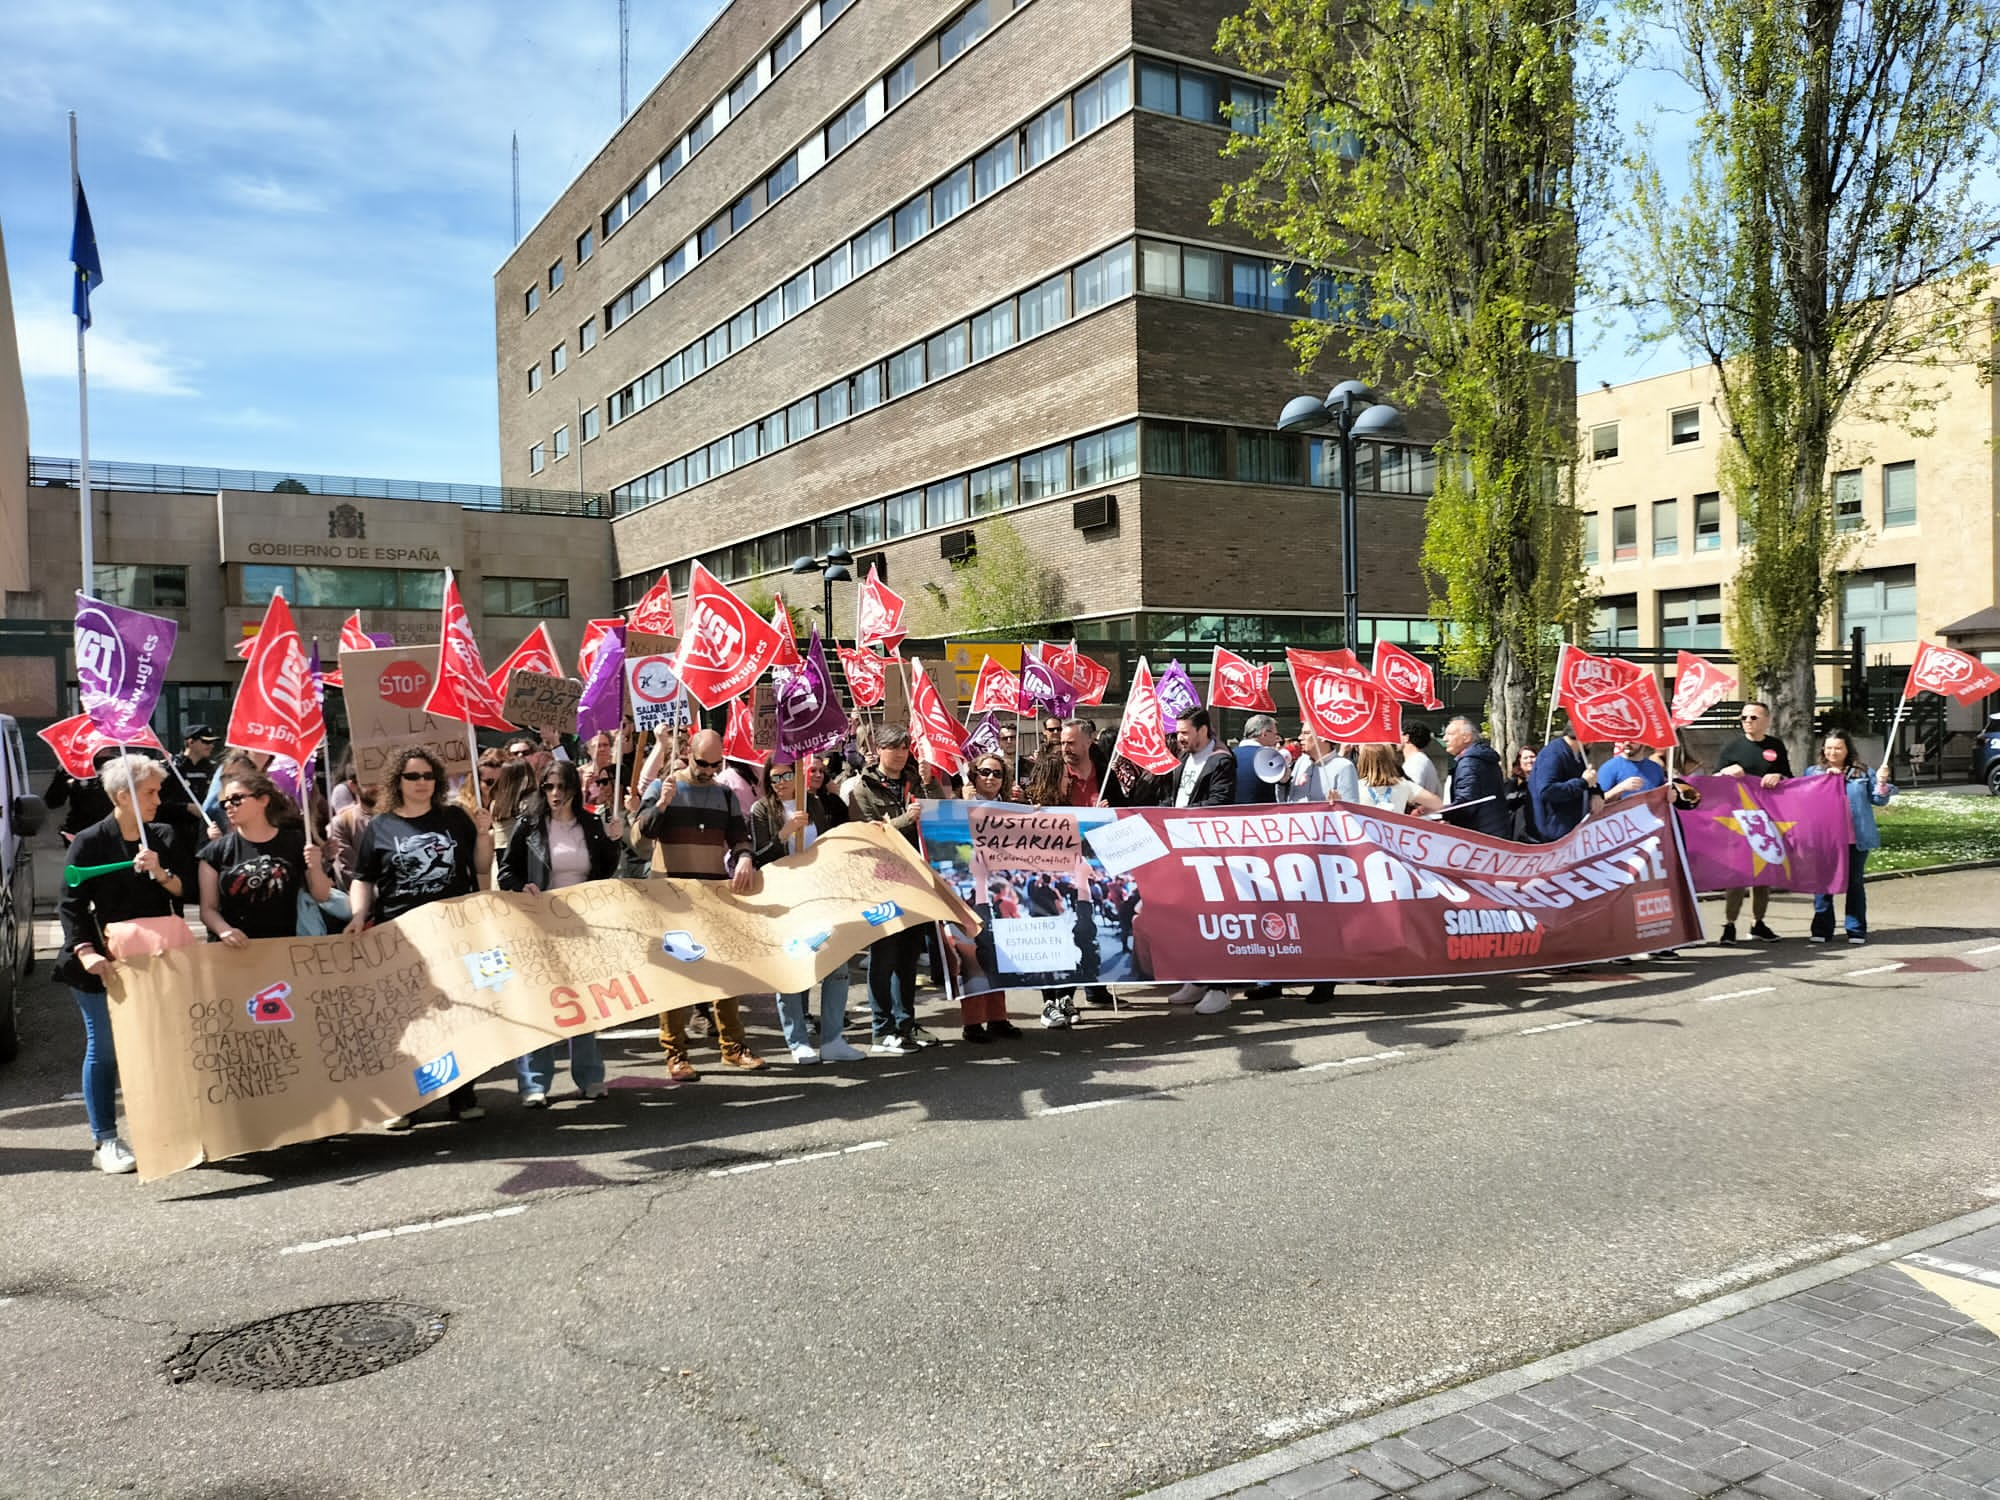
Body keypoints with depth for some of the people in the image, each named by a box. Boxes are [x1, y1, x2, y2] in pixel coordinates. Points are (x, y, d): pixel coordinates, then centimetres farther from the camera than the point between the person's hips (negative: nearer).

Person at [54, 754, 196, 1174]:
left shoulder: (165, 837, 7)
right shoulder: (89, 842, -4)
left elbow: (187, 890, 4)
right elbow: (70, 903, -6)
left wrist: (161, 874, -16)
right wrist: (84, 951, -19)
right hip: (104, 963, -3)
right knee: (104, 1049, 2)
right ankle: (105, 1142, 10)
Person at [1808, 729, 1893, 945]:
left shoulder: (1862, 772, 7)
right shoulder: (1813, 772, 7)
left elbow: (1879, 800, 8)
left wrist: (1881, 783, -11)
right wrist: (1825, 778, -11)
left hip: (1855, 838, 0)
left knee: (1855, 882, 8)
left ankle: (1856, 930, 14)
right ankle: (1822, 930, 10)